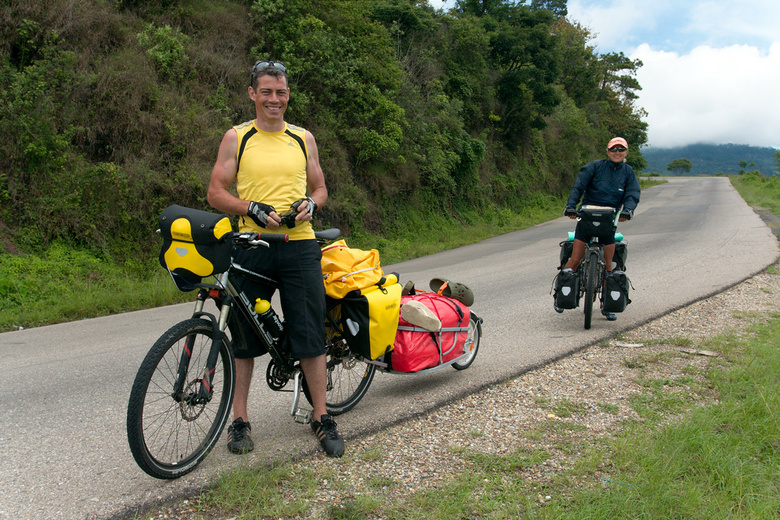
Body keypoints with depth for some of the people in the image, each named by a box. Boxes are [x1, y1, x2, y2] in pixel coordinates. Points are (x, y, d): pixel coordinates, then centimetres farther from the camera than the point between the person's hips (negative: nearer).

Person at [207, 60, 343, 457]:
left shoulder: (303, 138, 13)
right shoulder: (236, 138, 6)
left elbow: (320, 188, 18)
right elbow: (216, 193, 2)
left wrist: (311, 205, -4)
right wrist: (254, 209, -14)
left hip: (300, 245, 1)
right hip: (251, 245, -1)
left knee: (311, 334, 0)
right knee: (245, 335, 5)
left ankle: (321, 418, 12)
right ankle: (239, 420, 18)